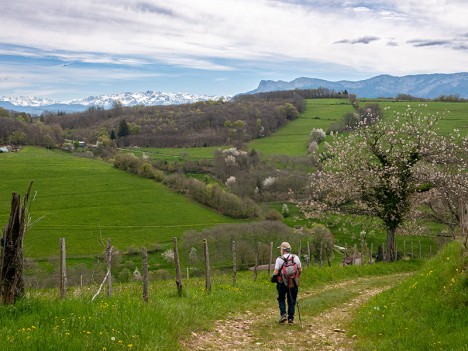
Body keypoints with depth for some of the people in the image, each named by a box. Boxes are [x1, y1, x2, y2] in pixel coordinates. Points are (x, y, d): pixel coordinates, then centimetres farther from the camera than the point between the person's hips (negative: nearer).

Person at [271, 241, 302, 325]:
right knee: (292, 301, 12)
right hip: (294, 283, 2)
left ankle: (283, 314, 2)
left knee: (281, 299, 18)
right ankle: (291, 319, 10)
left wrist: (273, 278, 6)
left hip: (282, 283, -2)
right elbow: (300, 270, 5)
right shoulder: (296, 258, 0)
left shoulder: (279, 259, -11)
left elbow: (276, 272, -14)